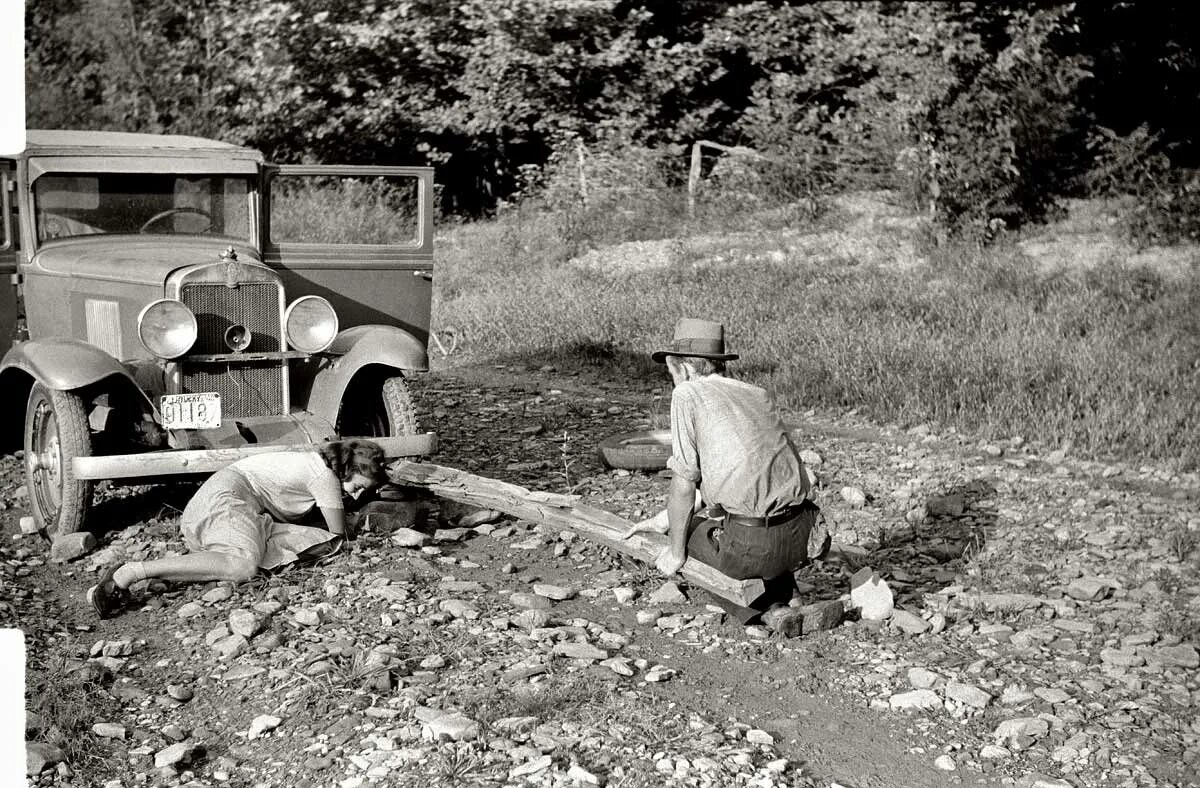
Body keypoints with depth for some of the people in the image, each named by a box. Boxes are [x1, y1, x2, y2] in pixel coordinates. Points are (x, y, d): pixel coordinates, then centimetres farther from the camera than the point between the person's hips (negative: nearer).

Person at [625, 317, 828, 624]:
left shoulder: (688, 394, -1)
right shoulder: (758, 395, 19)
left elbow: (684, 484, -4)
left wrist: (675, 552, 9)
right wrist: (661, 520, 31)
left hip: (753, 546, -7)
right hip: (802, 539, 7)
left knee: (685, 528, 24)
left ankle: (750, 603, 6)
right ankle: (780, 588, 20)